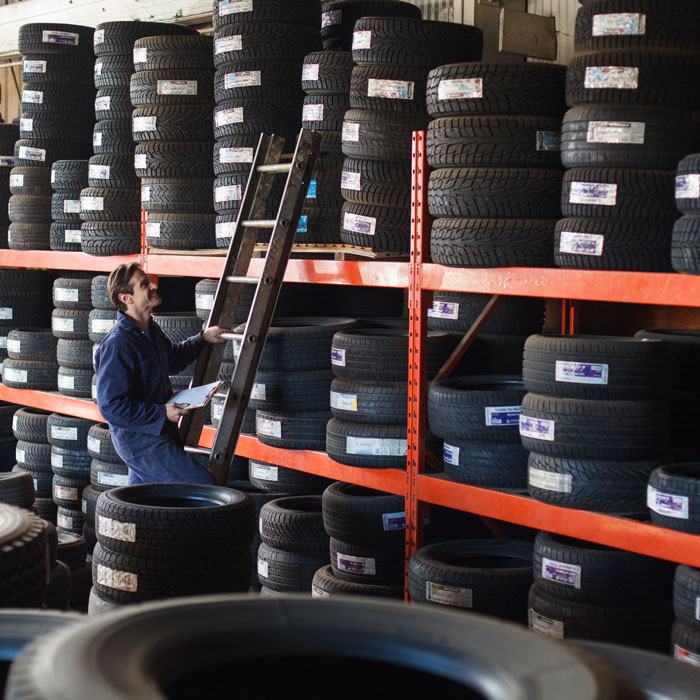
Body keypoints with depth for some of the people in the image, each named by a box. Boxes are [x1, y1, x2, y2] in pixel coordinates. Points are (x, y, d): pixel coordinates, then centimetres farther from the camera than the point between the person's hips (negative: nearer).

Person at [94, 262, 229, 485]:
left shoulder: (152, 330, 9)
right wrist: (162, 413, -23)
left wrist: (202, 338, 19)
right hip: (142, 441, -10)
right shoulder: (117, 345, -22)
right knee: (205, 485, -11)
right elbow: (111, 407, -23)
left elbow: (172, 360, 30)